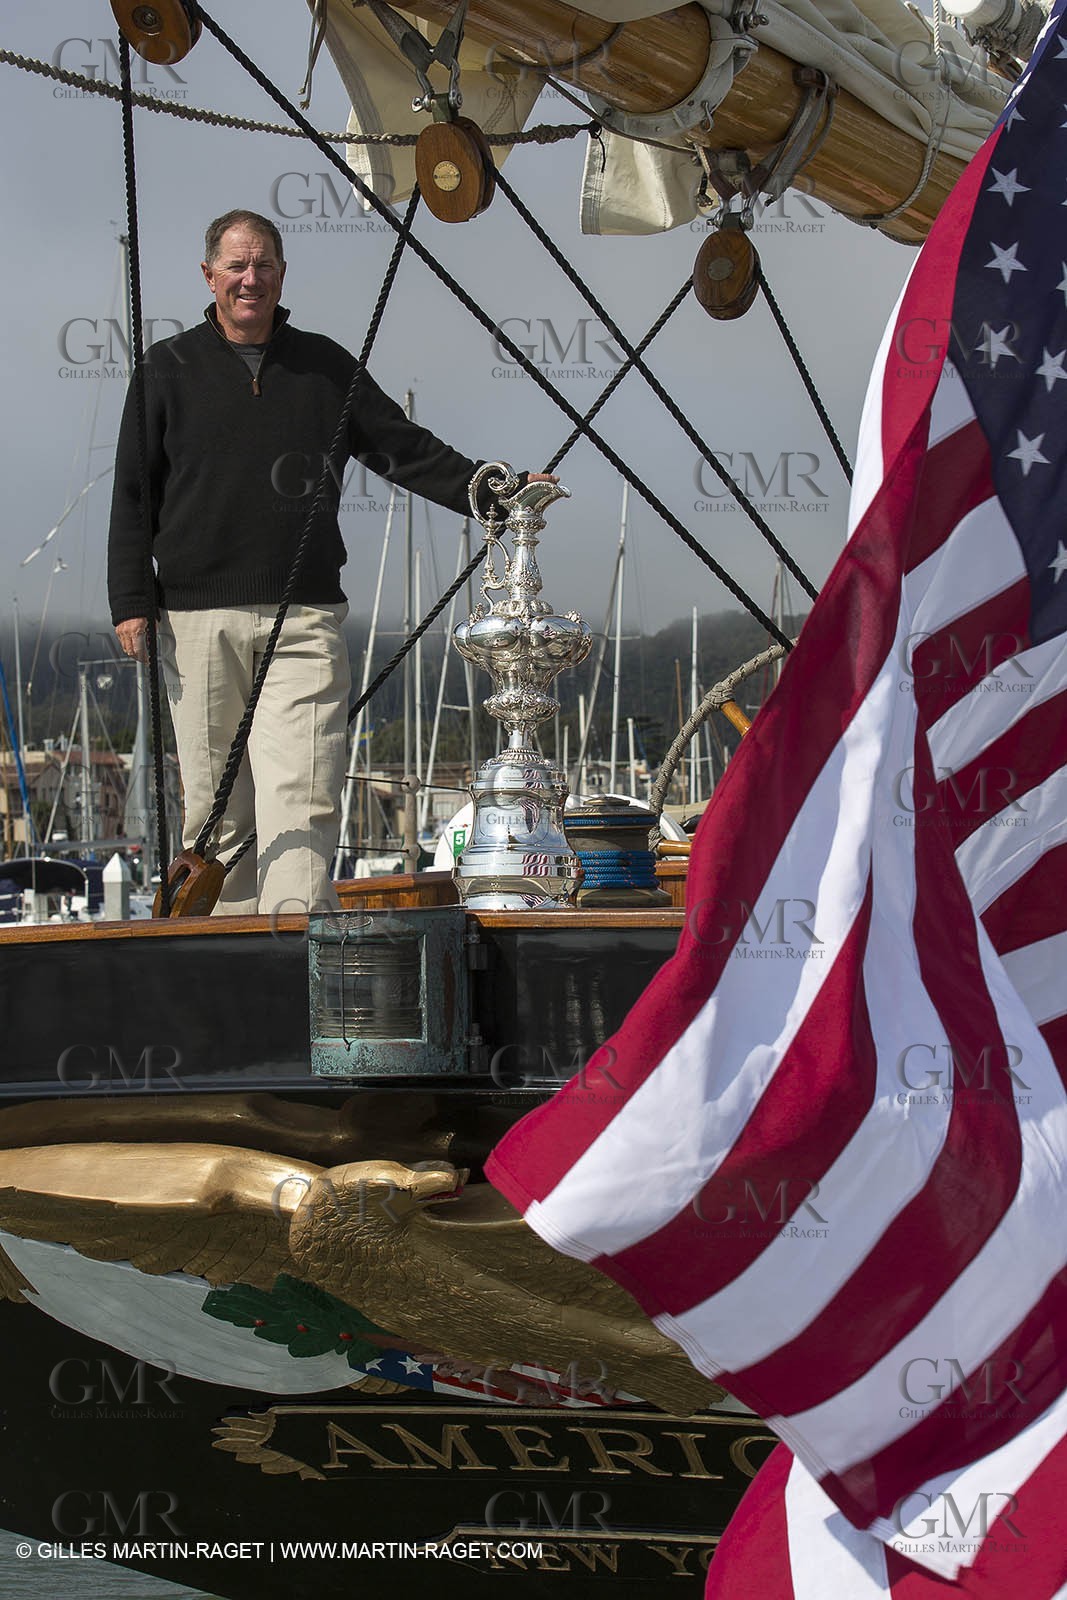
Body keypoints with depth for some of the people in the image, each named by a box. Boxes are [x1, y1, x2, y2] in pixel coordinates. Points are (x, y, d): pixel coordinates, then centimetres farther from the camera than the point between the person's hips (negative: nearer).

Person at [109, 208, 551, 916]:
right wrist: (131, 602, 1)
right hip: (197, 620, 0)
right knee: (214, 806, 2)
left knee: (300, 796, -12)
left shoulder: (325, 366, 14)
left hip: (305, 619, 0)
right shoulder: (169, 368, 10)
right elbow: (133, 493, 9)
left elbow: (406, 449, 16)